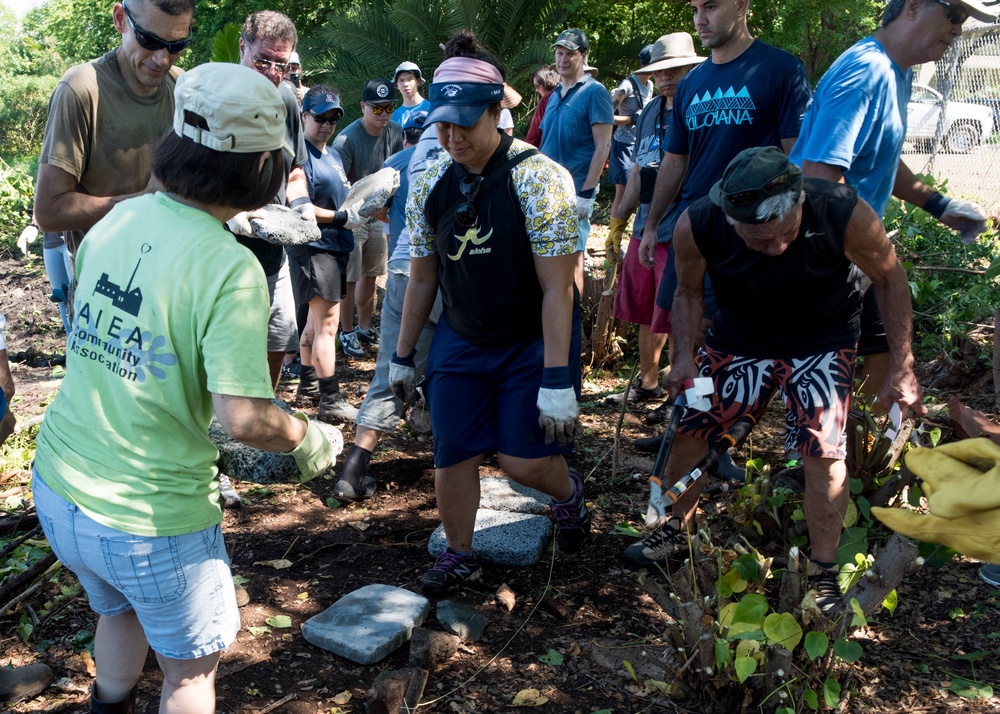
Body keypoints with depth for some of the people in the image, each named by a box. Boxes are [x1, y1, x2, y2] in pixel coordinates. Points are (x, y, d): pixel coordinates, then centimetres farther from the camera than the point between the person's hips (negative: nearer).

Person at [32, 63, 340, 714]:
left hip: (56, 487, 7)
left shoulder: (117, 218, -3)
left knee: (120, 611, 34)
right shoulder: (230, 267, -24)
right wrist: (310, 439, -9)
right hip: (150, 520, -7)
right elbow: (244, 418, -29)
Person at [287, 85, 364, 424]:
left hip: (333, 246, 10)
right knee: (327, 322, -11)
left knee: (317, 320, 18)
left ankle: (308, 382, 31)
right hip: (312, 247, -10)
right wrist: (342, 217, -18)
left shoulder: (332, 155, 17)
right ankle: (331, 402, -9)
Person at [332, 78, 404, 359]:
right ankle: (347, 333, 12)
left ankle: (364, 328, 30)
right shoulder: (347, 138, -20)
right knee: (350, 278, -1)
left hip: (379, 214, 6)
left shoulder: (395, 133, -2)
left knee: (371, 275, 16)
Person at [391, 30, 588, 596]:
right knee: (452, 456, 2)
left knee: (524, 460, -5)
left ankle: (569, 493, 32)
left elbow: (557, 288, -21)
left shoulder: (539, 180, -19)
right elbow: (422, 280, 8)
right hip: (461, 340, 5)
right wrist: (403, 358, 11)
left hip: (533, 342, -4)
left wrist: (558, 380, -24)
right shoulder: (430, 187, -2)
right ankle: (460, 555, 26)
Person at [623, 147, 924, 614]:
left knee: (824, 451, -13)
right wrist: (684, 355, -20)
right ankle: (677, 527, 31)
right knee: (689, 430, 4)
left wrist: (902, 368, -13)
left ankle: (823, 573, 8)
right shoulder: (696, 227, -30)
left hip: (821, 342, -2)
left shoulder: (846, 215, -35)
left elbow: (889, 279, -14)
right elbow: (689, 290, -7)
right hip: (738, 338, 2)